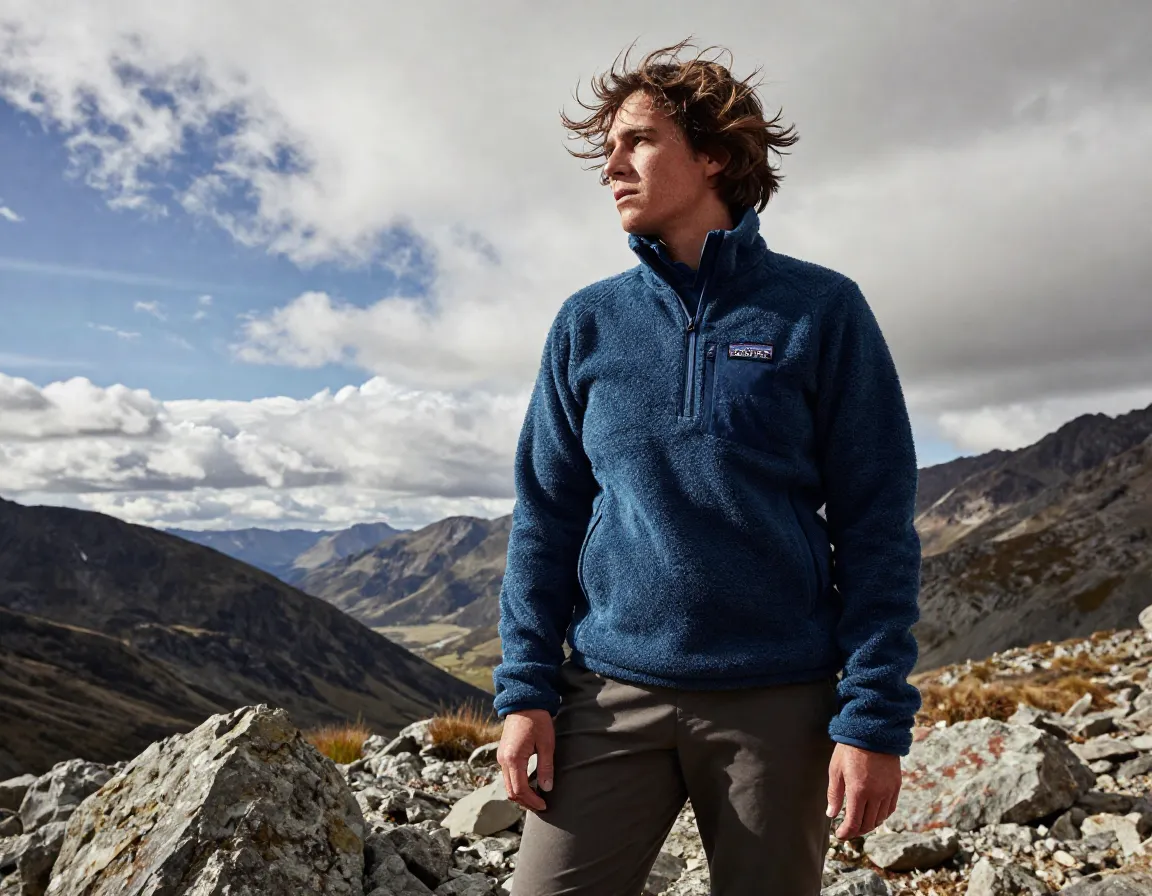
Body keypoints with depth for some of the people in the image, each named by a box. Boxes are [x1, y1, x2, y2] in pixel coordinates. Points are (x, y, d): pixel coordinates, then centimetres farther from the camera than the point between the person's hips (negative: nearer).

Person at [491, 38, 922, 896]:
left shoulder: (820, 310, -1)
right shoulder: (588, 323, 5)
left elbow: (877, 524, -3)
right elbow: (546, 518, 6)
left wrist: (875, 716, -8)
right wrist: (525, 688, 0)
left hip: (779, 699, -1)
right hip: (611, 696, 2)